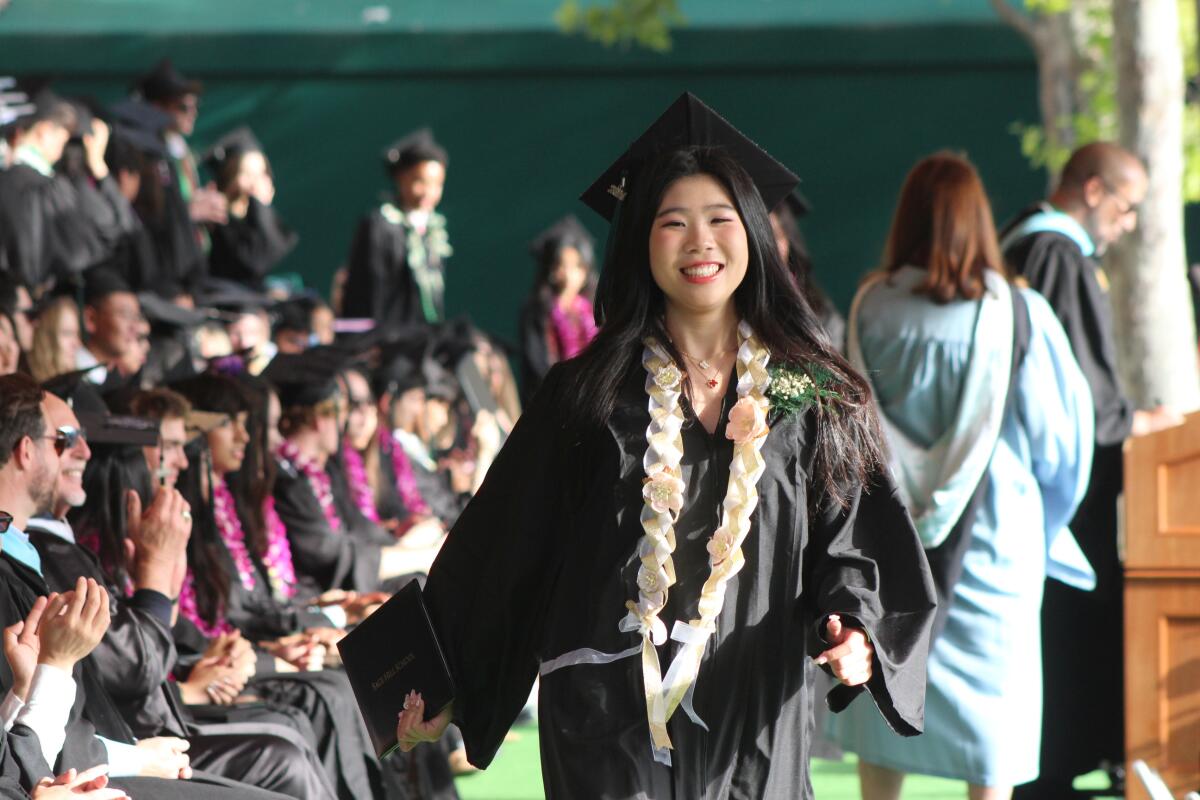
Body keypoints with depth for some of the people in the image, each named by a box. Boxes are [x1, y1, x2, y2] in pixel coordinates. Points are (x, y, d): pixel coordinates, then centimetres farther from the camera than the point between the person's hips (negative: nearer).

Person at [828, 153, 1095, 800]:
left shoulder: (873, 306, -6)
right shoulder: (1018, 315, -11)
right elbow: (1057, 430, -5)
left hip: (892, 523, 2)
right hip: (994, 529, -2)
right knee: (991, 685, 5)